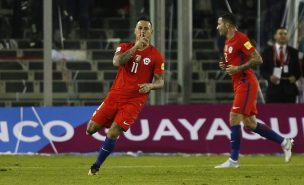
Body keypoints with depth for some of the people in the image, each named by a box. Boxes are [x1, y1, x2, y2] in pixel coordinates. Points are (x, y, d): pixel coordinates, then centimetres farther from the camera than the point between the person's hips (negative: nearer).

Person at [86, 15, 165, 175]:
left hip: (134, 100, -3)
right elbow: (116, 62, -15)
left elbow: (160, 81, 3)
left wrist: (150, 86, -19)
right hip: (115, 95, 3)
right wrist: (135, 47, -19)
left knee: (113, 133, -16)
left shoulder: (156, 55, 1)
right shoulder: (125, 47, 6)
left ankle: (96, 166, 0)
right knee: (91, 128, -3)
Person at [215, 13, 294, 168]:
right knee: (250, 124, 9)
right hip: (239, 85, 10)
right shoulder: (228, 42, 16)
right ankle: (284, 142, 19)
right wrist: (225, 66, 7)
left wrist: (238, 68, -19)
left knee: (234, 119, -12)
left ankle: (233, 160, -10)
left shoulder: (240, 39, -13)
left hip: (246, 84, -10)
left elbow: (258, 60, -18)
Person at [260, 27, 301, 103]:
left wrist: (295, 77, -7)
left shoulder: (293, 52, 12)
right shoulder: (267, 51, 8)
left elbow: (298, 70, 14)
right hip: (274, 88, -1)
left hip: (289, 89, 1)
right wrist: (269, 77, -13)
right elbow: (263, 69, 6)